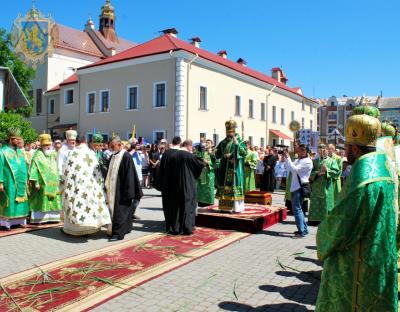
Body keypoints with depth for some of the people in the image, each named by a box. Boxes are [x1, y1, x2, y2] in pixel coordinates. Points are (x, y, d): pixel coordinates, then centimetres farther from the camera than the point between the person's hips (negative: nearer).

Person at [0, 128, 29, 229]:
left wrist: (26, 179, 13)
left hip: (20, 182, 6)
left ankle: (19, 221, 16)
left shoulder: (20, 152, 13)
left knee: (20, 202, 8)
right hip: (9, 182, -6)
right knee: (9, 202, -3)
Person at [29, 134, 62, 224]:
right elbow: (34, 169, -13)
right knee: (41, 200, -4)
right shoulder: (38, 155, -7)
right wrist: (36, 182, -20)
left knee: (53, 200, 7)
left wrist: (58, 180, 12)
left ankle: (52, 217, 14)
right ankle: (39, 218, 2)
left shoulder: (53, 155, 13)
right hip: (42, 183, -6)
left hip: (53, 183, 7)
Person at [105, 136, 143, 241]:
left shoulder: (126, 157, -14)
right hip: (113, 189, 9)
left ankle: (118, 233, 2)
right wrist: (107, 186, 15)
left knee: (120, 211, -4)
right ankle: (126, 228, 26)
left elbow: (129, 175, -16)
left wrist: (128, 192, -18)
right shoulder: (113, 156, 10)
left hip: (121, 190, -8)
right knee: (115, 209, 14)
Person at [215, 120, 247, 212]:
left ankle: (236, 207, 0)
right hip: (224, 168, 4)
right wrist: (224, 155, -8)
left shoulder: (239, 141, -1)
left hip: (235, 168, -4)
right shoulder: (223, 142, 12)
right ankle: (225, 206, 11)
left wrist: (237, 144, -21)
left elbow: (245, 153, -13)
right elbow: (217, 154, 11)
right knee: (224, 185, 4)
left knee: (234, 185, -6)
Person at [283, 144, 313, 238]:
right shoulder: (298, 160, 15)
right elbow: (289, 168, 15)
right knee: (297, 209, 16)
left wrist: (288, 158, -17)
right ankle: (304, 228, 27)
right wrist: (285, 158, 5)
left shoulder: (307, 162, -14)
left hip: (300, 188, -10)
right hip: (295, 187, 10)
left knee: (297, 209, -9)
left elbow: (294, 169, -23)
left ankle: (302, 231, -4)